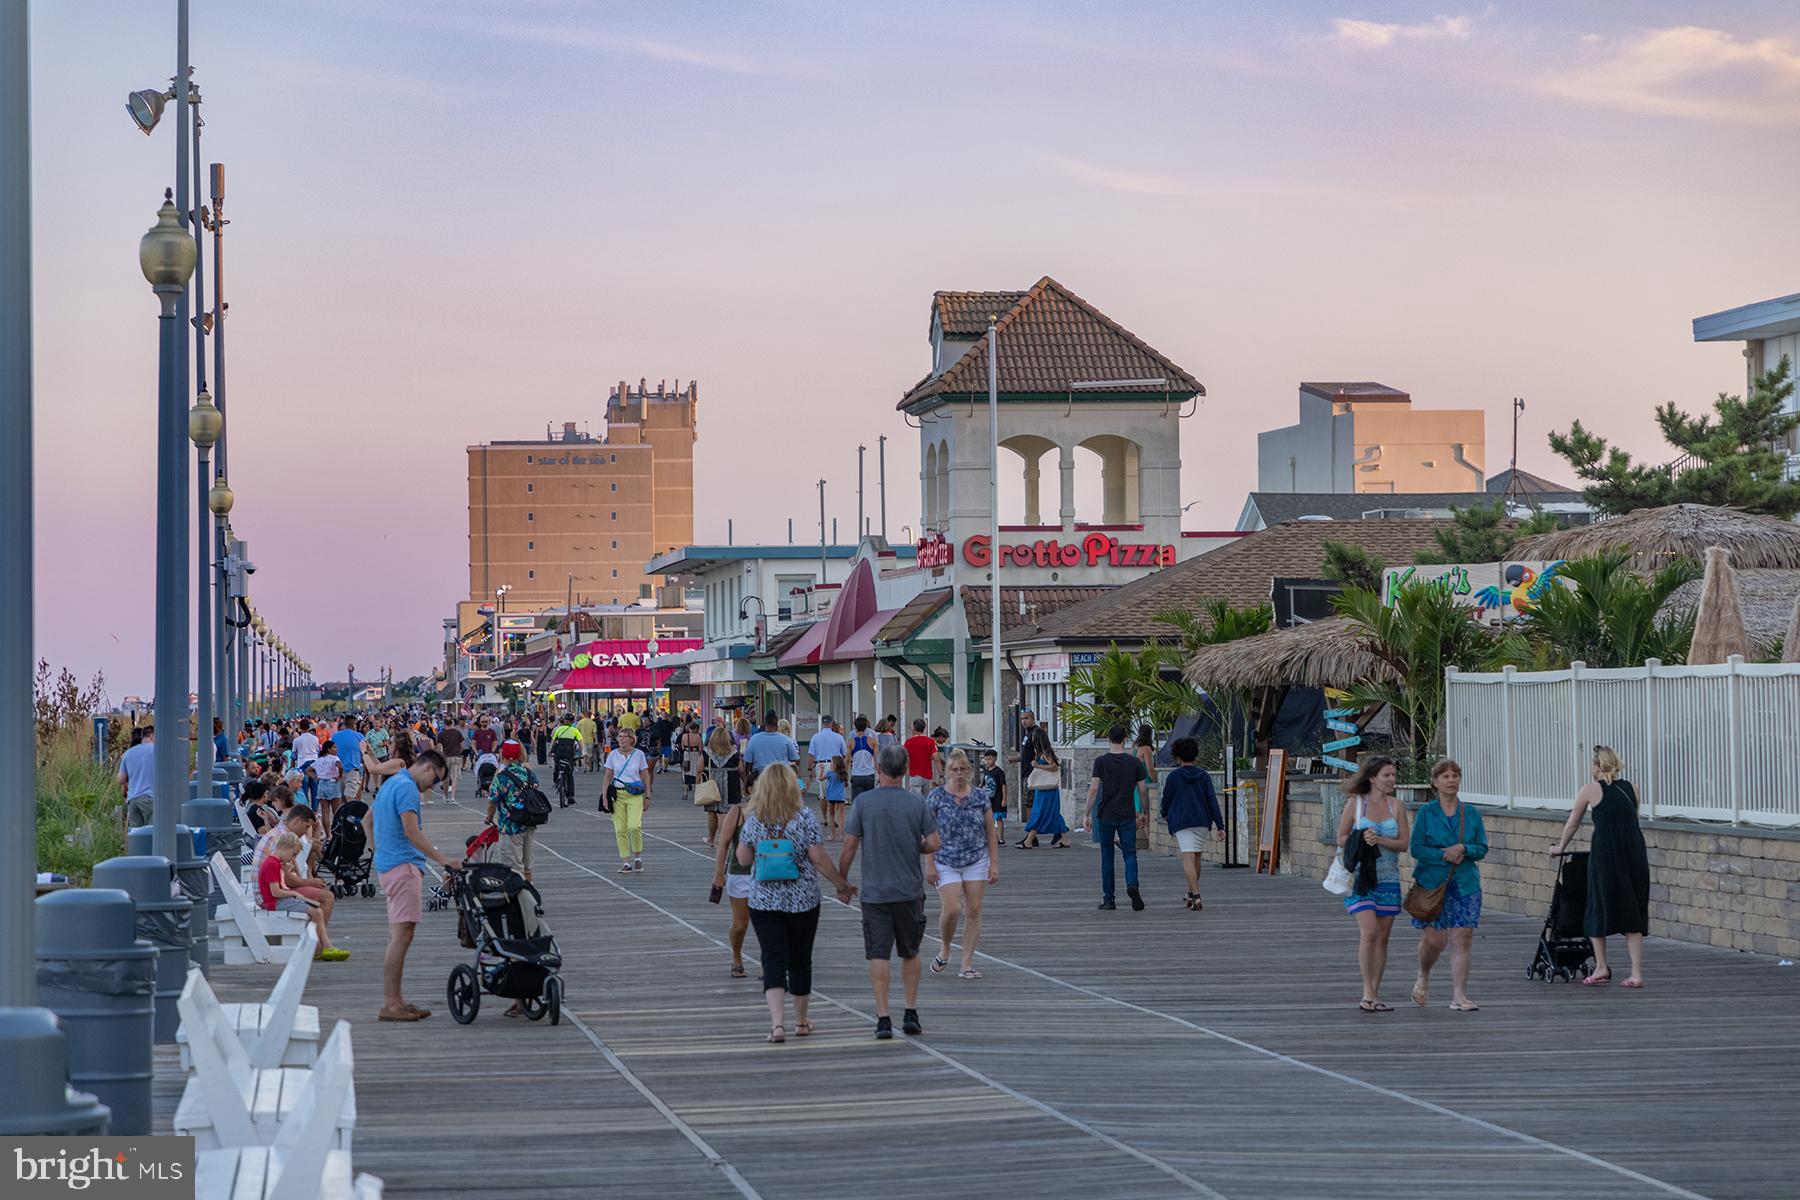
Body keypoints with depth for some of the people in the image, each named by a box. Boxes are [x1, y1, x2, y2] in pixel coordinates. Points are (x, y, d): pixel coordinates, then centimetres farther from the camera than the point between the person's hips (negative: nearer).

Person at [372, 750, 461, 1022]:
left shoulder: (390, 784, 20)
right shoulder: (406, 787, -12)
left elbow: (368, 821, 28)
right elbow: (411, 832, -22)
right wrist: (443, 859, -22)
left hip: (387, 865, 11)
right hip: (404, 866, -11)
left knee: (398, 936, 12)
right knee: (401, 936, -12)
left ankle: (394, 1001, 13)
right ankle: (390, 1005, -14)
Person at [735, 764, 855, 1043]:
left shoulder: (753, 820, -3)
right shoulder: (805, 817, -8)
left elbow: (743, 859, 4)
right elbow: (819, 858, -8)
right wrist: (842, 886, 2)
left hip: (764, 901, 0)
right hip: (802, 900, 0)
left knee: (773, 960, -2)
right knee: (800, 961, 14)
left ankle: (777, 1022, -19)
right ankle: (801, 1021, 27)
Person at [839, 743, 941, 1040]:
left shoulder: (864, 802, -7)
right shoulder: (917, 802, -3)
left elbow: (849, 846, -6)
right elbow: (934, 843, -4)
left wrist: (841, 881, 6)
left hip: (874, 891, -2)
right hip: (910, 890, 2)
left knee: (878, 955, 0)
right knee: (910, 953, 16)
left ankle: (883, 1018, -6)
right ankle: (911, 1013, 14)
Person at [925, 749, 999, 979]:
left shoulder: (981, 796, 3)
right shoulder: (936, 797, -2)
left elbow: (991, 832, 7)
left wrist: (994, 864, 2)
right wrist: (929, 865, -7)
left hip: (977, 861, 2)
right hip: (946, 863, -2)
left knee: (973, 910, -1)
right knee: (951, 909, -13)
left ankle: (967, 964, 5)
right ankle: (945, 951, 15)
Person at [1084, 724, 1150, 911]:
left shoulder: (1101, 761, -5)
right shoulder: (1135, 762, 0)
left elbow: (1094, 789, -10)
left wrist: (1087, 813, -3)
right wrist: (1145, 813, 14)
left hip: (1105, 815, -1)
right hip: (1127, 815, 1)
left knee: (1107, 856, 8)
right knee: (1130, 854, 3)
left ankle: (1108, 899, 9)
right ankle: (1132, 885, -25)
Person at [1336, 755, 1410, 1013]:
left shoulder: (1396, 805, 4)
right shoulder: (1355, 803, -1)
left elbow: (1404, 843, 0)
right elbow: (1341, 838, 3)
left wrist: (1380, 840, -16)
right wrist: (1361, 840, -15)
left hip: (1388, 878, 3)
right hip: (1360, 876, -3)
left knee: (1383, 938, 5)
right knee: (1369, 933, -16)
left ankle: (1374, 994, 14)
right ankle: (1367, 992, -8)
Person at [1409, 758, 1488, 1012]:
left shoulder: (1472, 814, 8)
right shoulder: (1426, 812, 1)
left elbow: (1482, 848, 6)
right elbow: (1416, 848, -5)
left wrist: (1462, 849, -13)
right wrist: (1445, 856, -13)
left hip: (1465, 884, 2)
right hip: (1432, 883, -2)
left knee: (1462, 939, -6)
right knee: (1433, 939, -6)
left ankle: (1459, 996, -2)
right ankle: (1423, 977, 25)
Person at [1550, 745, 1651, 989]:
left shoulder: (1591, 790, 6)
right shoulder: (1630, 789, 16)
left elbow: (1572, 824, 17)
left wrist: (1560, 848, 32)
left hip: (1605, 852, -4)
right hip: (1634, 850, 4)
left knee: (1599, 909, 11)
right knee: (1632, 914, 6)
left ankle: (1601, 967, 13)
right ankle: (1636, 973, 1)